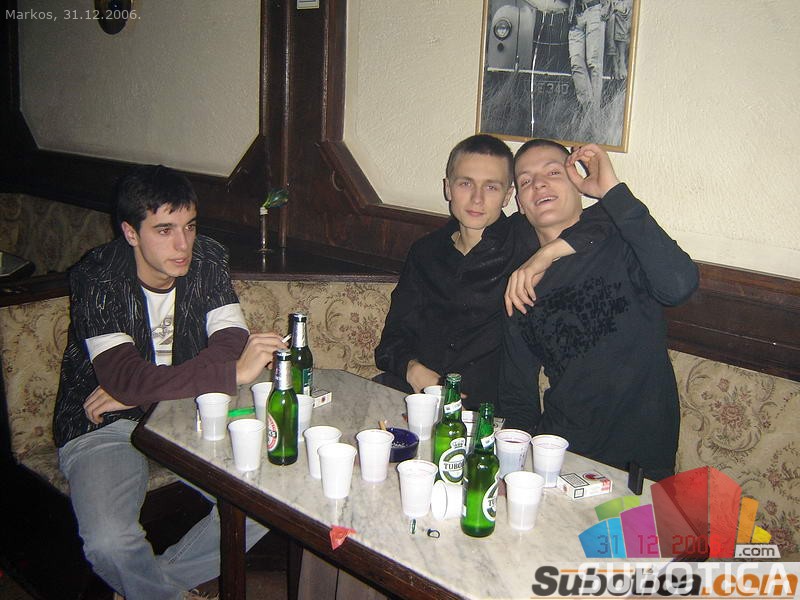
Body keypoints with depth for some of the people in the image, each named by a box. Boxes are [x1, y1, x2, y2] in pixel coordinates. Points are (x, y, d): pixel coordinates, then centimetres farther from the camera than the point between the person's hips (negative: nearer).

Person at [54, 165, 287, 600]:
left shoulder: (207, 260, -5)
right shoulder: (96, 278, -18)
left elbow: (231, 342, -16)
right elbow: (122, 376, -32)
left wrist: (138, 390, -25)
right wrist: (232, 373, -43)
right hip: (104, 428, -3)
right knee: (109, 543, -30)